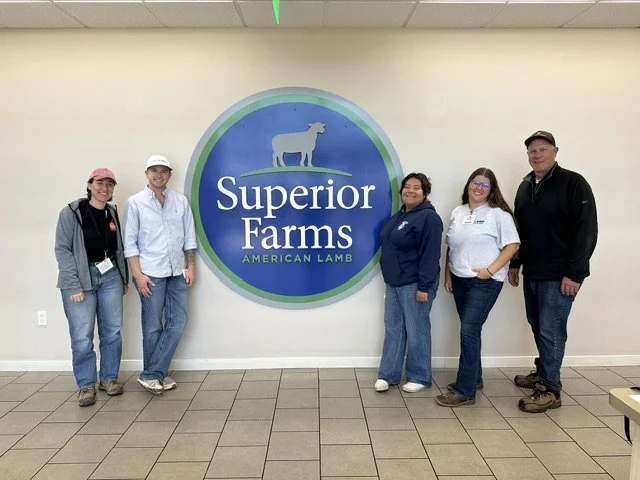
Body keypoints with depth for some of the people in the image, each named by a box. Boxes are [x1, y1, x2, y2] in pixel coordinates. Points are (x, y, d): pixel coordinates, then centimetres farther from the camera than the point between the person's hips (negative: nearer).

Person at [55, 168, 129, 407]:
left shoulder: (112, 214, 8)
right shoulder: (71, 212, -6)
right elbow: (62, 250, -10)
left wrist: (124, 278, 12)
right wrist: (73, 285, -15)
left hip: (110, 277, 4)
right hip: (80, 279, -4)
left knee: (112, 332, 6)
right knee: (82, 336, -4)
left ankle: (109, 378, 22)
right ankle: (86, 385, 12)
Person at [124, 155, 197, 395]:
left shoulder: (181, 201, 7)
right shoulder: (135, 202, -1)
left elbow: (189, 236, 10)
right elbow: (130, 242, -4)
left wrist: (191, 266, 4)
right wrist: (138, 274, -11)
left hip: (177, 271, 4)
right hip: (150, 273, -4)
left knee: (178, 321, 3)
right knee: (153, 327, 3)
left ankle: (153, 374, 14)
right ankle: (153, 375, 18)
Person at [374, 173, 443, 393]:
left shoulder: (428, 217, -14)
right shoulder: (400, 215, 13)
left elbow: (430, 255, -19)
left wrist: (424, 286, -22)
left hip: (414, 284, -9)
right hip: (394, 283, 9)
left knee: (416, 331, 3)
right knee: (393, 328, 12)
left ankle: (420, 377, 17)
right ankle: (388, 374, 20)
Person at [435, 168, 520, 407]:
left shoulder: (498, 214, -6)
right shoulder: (457, 212, 12)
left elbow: (512, 245, -10)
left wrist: (490, 270, -16)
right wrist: (447, 275, 11)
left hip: (485, 282, -6)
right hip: (460, 279, 6)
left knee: (469, 330, -10)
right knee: (470, 329, 14)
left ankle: (465, 391, -4)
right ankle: (473, 378, 29)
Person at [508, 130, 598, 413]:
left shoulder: (573, 183, -11)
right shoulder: (525, 186, 11)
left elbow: (587, 231, -15)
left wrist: (574, 273, -19)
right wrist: (515, 264, 15)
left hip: (559, 275, -7)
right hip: (532, 272, 7)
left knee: (551, 331, -3)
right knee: (537, 326, 16)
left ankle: (550, 390, 8)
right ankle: (543, 373, 34)